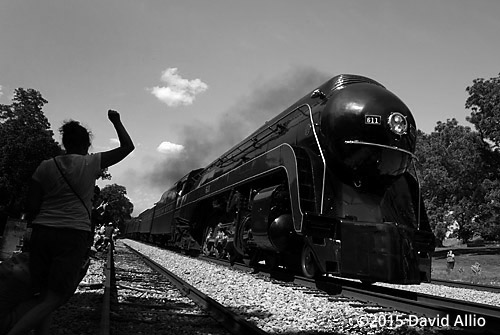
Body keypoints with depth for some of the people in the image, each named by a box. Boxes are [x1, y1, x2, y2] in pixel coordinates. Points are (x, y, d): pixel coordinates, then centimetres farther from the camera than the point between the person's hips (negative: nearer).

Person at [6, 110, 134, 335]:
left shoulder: (45, 167, 6)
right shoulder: (92, 163, 0)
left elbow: (31, 207, 4)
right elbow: (128, 146, 10)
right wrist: (116, 121, 20)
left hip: (42, 232, 4)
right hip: (75, 234, -4)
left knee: (44, 296, 15)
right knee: (54, 300, 0)